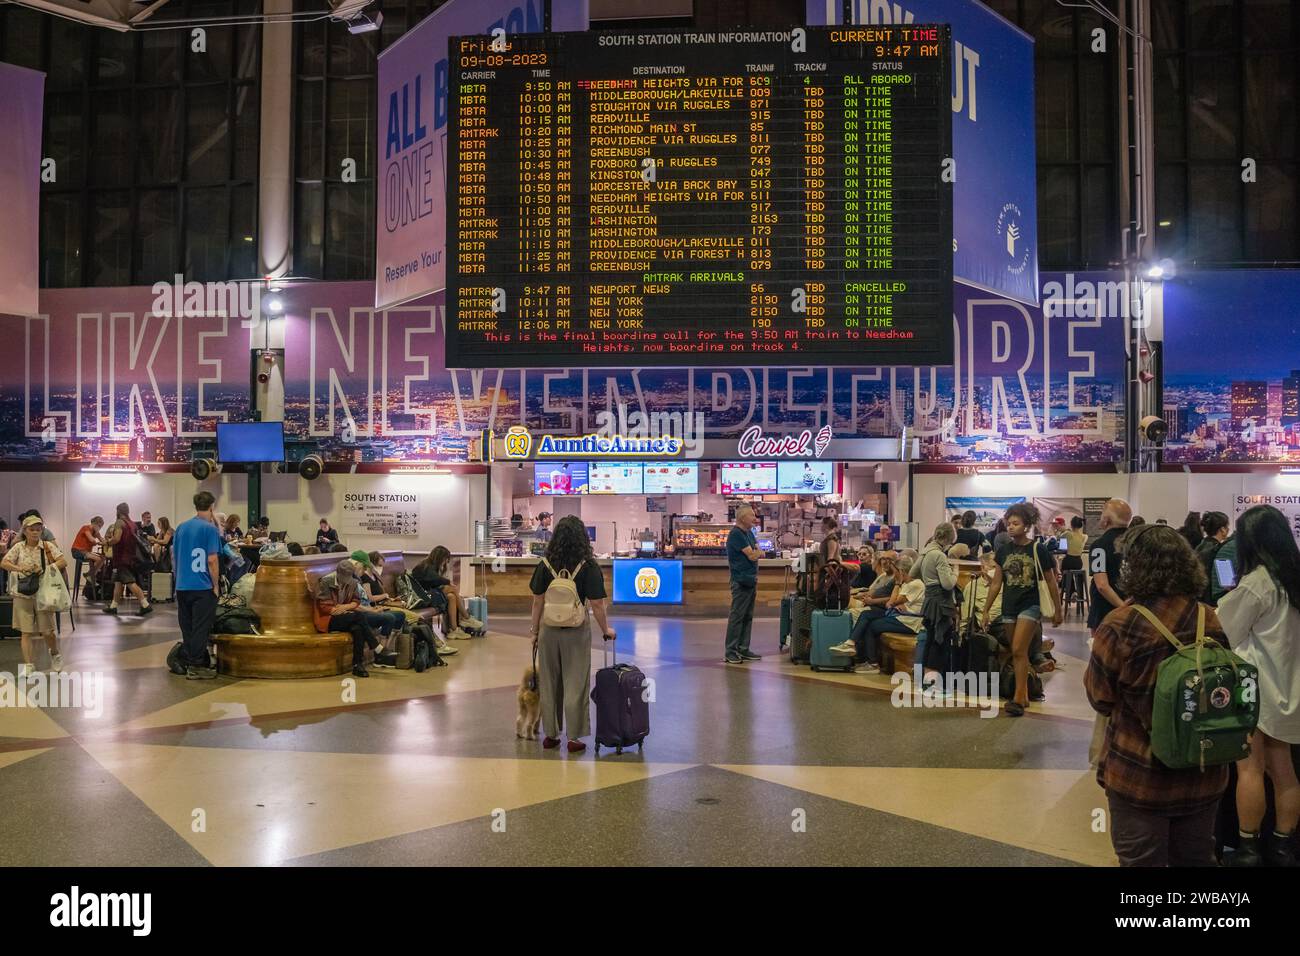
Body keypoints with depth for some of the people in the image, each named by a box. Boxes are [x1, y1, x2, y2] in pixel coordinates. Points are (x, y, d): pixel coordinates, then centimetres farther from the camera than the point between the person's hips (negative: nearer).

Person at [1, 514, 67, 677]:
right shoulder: (19, 547, 1)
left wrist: (45, 569, -23)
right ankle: (28, 666, 10)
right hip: (23, 595, 1)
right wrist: (19, 568, -22)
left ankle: (55, 656, 30)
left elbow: (63, 561, -10)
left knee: (47, 630, 5)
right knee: (26, 632, 3)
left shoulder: (48, 546, -2)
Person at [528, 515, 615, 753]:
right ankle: (574, 737, 12)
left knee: (549, 683, 14)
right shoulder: (588, 566, -10)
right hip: (576, 632, -3)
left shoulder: (545, 564, -2)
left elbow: (537, 601, 0)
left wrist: (535, 631, 10)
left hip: (549, 631, 3)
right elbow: (596, 604, -10)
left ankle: (550, 735, 24)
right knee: (575, 684, 7)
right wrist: (606, 630, 4)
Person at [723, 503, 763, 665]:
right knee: (736, 616, -6)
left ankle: (743, 649, 17)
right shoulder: (736, 534, -14)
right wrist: (760, 552, 3)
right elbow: (752, 556, -17)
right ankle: (730, 652, -3)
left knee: (748, 616, 11)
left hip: (750, 580, 9)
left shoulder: (749, 533, 15)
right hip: (741, 582, -9)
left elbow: (755, 556, 16)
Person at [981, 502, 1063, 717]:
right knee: (1017, 653, 10)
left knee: (1019, 650, -14)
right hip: (1009, 606, 5)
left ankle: (1018, 699, -11)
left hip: (1030, 605, -5)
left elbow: (1051, 582, 1)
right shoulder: (1004, 550, 4)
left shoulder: (1038, 549, -7)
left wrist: (1058, 610, 3)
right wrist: (986, 611, 8)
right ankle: (1024, 695, 20)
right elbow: (996, 583, 9)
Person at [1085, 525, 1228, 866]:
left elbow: (1100, 697, -11)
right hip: (1204, 772, 5)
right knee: (1195, 858, 22)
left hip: (1140, 775, -4)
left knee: (1142, 860, 11)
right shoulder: (1213, 621, -4)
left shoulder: (1120, 625, -20)